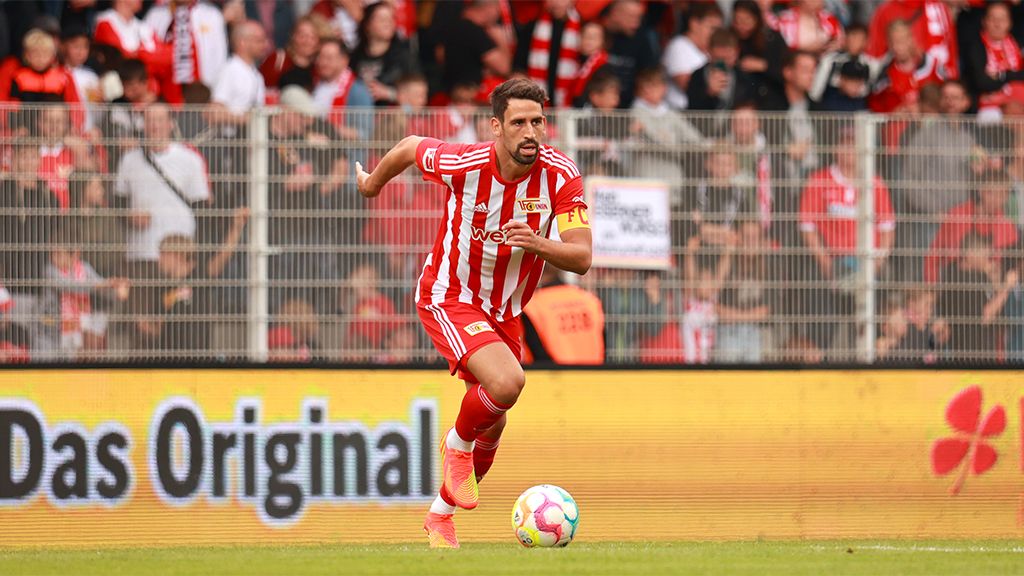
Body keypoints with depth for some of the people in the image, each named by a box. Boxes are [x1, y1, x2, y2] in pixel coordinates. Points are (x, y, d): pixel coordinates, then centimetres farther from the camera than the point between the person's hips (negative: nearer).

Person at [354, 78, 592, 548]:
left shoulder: (561, 175, -18)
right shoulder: (462, 164, -24)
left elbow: (581, 259, -20)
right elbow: (409, 148, -2)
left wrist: (539, 244, -41)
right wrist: (372, 185, 17)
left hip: (506, 311, 5)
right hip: (449, 300, -5)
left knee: (492, 427, 14)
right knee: (506, 382, -30)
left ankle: (440, 516, 39)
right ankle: (458, 444, 1)